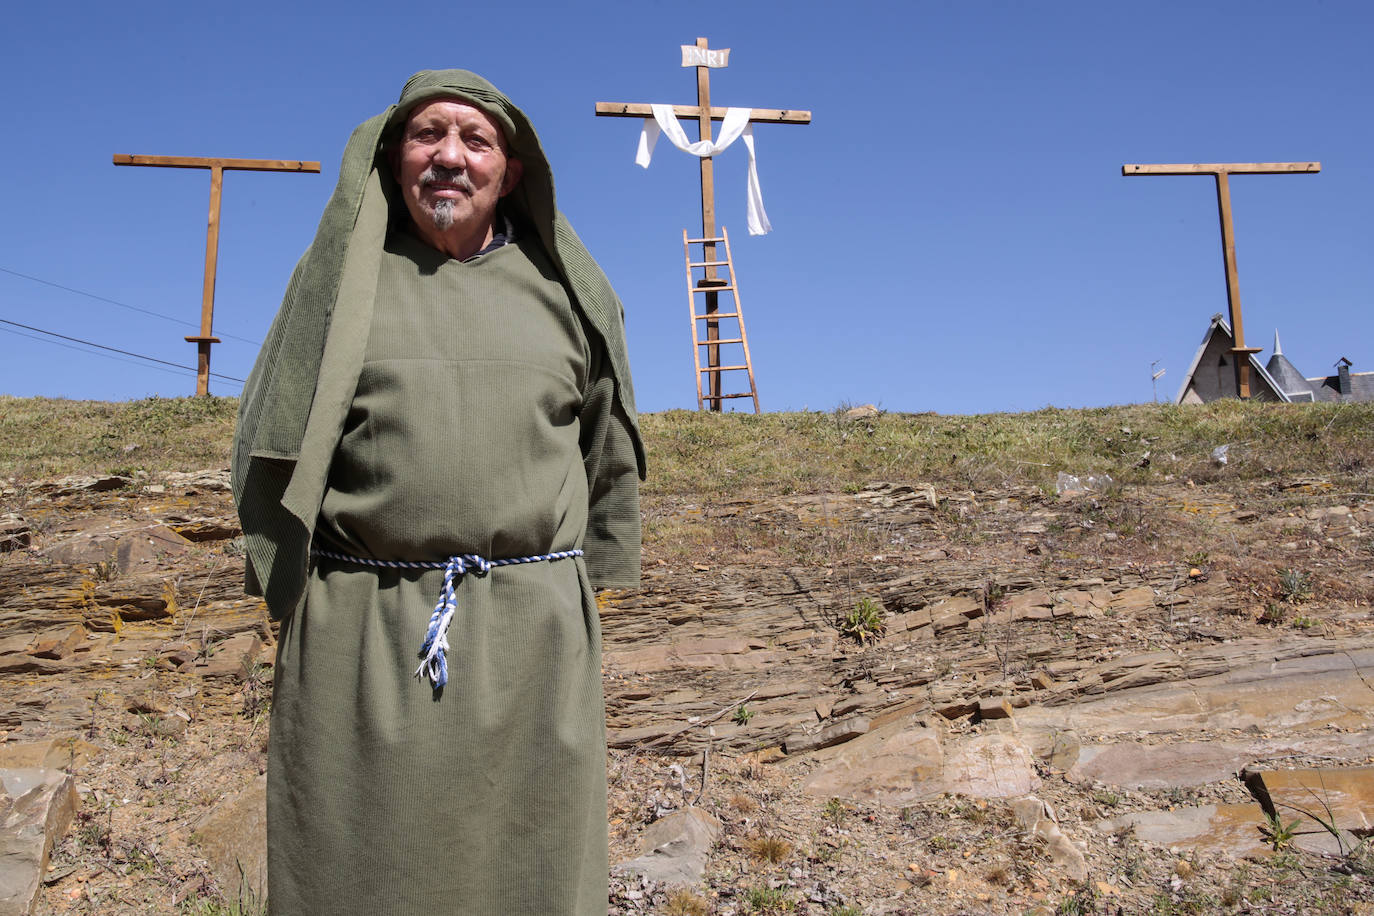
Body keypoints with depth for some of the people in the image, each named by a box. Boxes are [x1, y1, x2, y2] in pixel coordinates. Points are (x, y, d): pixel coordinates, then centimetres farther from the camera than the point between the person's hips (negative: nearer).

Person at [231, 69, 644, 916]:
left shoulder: (560, 287, 12)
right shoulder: (342, 274, 10)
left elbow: (608, 453, 16)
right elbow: (272, 450, 12)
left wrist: (586, 582, 13)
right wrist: (291, 593, 7)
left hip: (530, 631, 1)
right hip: (361, 630, 0)